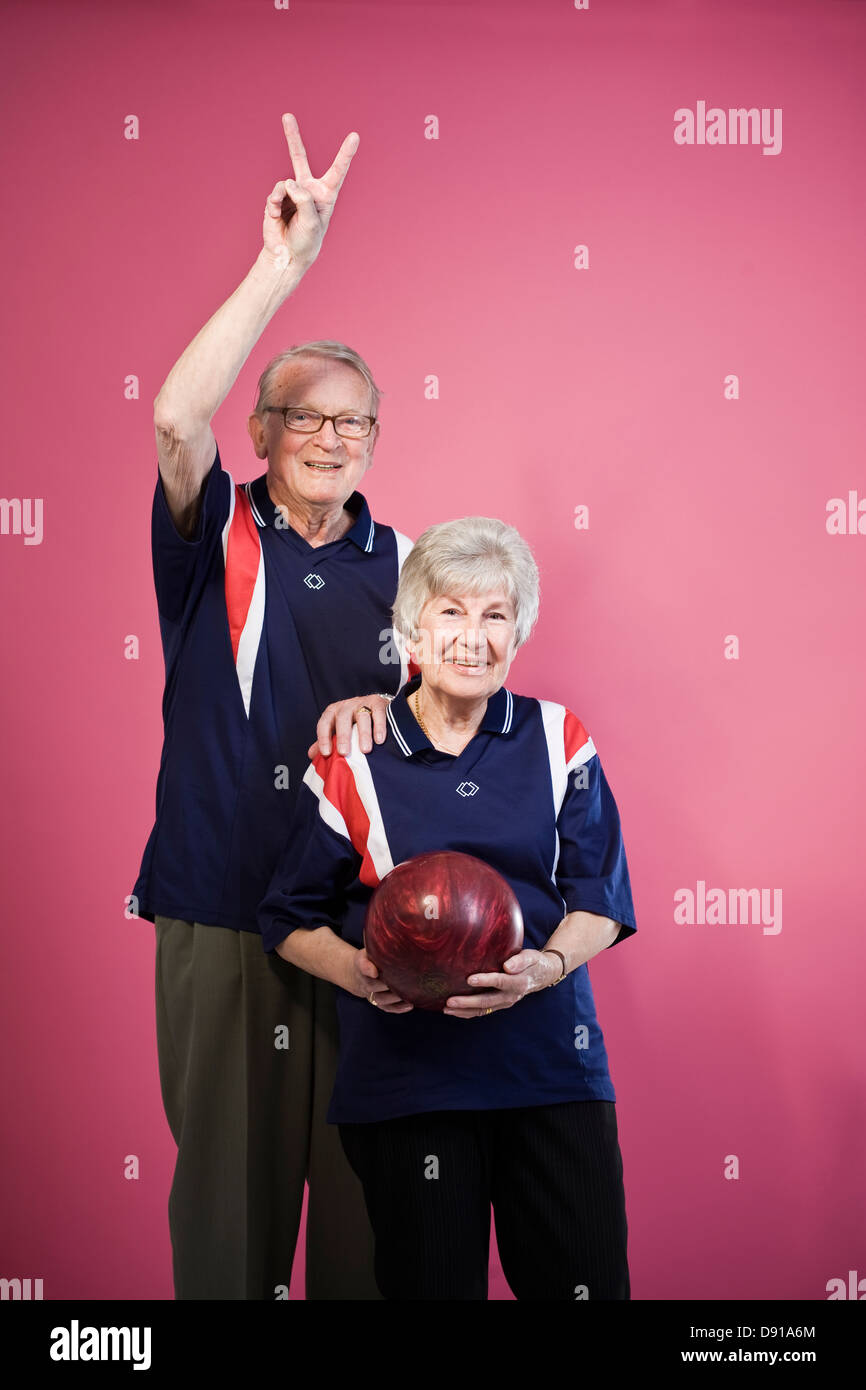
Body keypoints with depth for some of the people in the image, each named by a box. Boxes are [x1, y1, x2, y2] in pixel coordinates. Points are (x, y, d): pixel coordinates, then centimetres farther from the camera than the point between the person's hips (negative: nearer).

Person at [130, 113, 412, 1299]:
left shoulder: (404, 566, 10)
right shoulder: (217, 542, 1)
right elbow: (176, 417, -17)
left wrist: (384, 707, -10)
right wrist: (287, 262, -19)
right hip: (223, 910, -2)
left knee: (368, 1186, 9)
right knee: (228, 1172, 7)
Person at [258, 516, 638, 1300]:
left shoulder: (560, 742, 5)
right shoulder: (353, 761, 1)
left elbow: (600, 901, 3)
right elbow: (291, 919, 6)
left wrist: (545, 967, -17)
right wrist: (356, 971, -13)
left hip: (552, 1059, 1)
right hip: (406, 1075, -1)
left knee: (586, 1279, 3)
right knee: (432, 1285, 8)